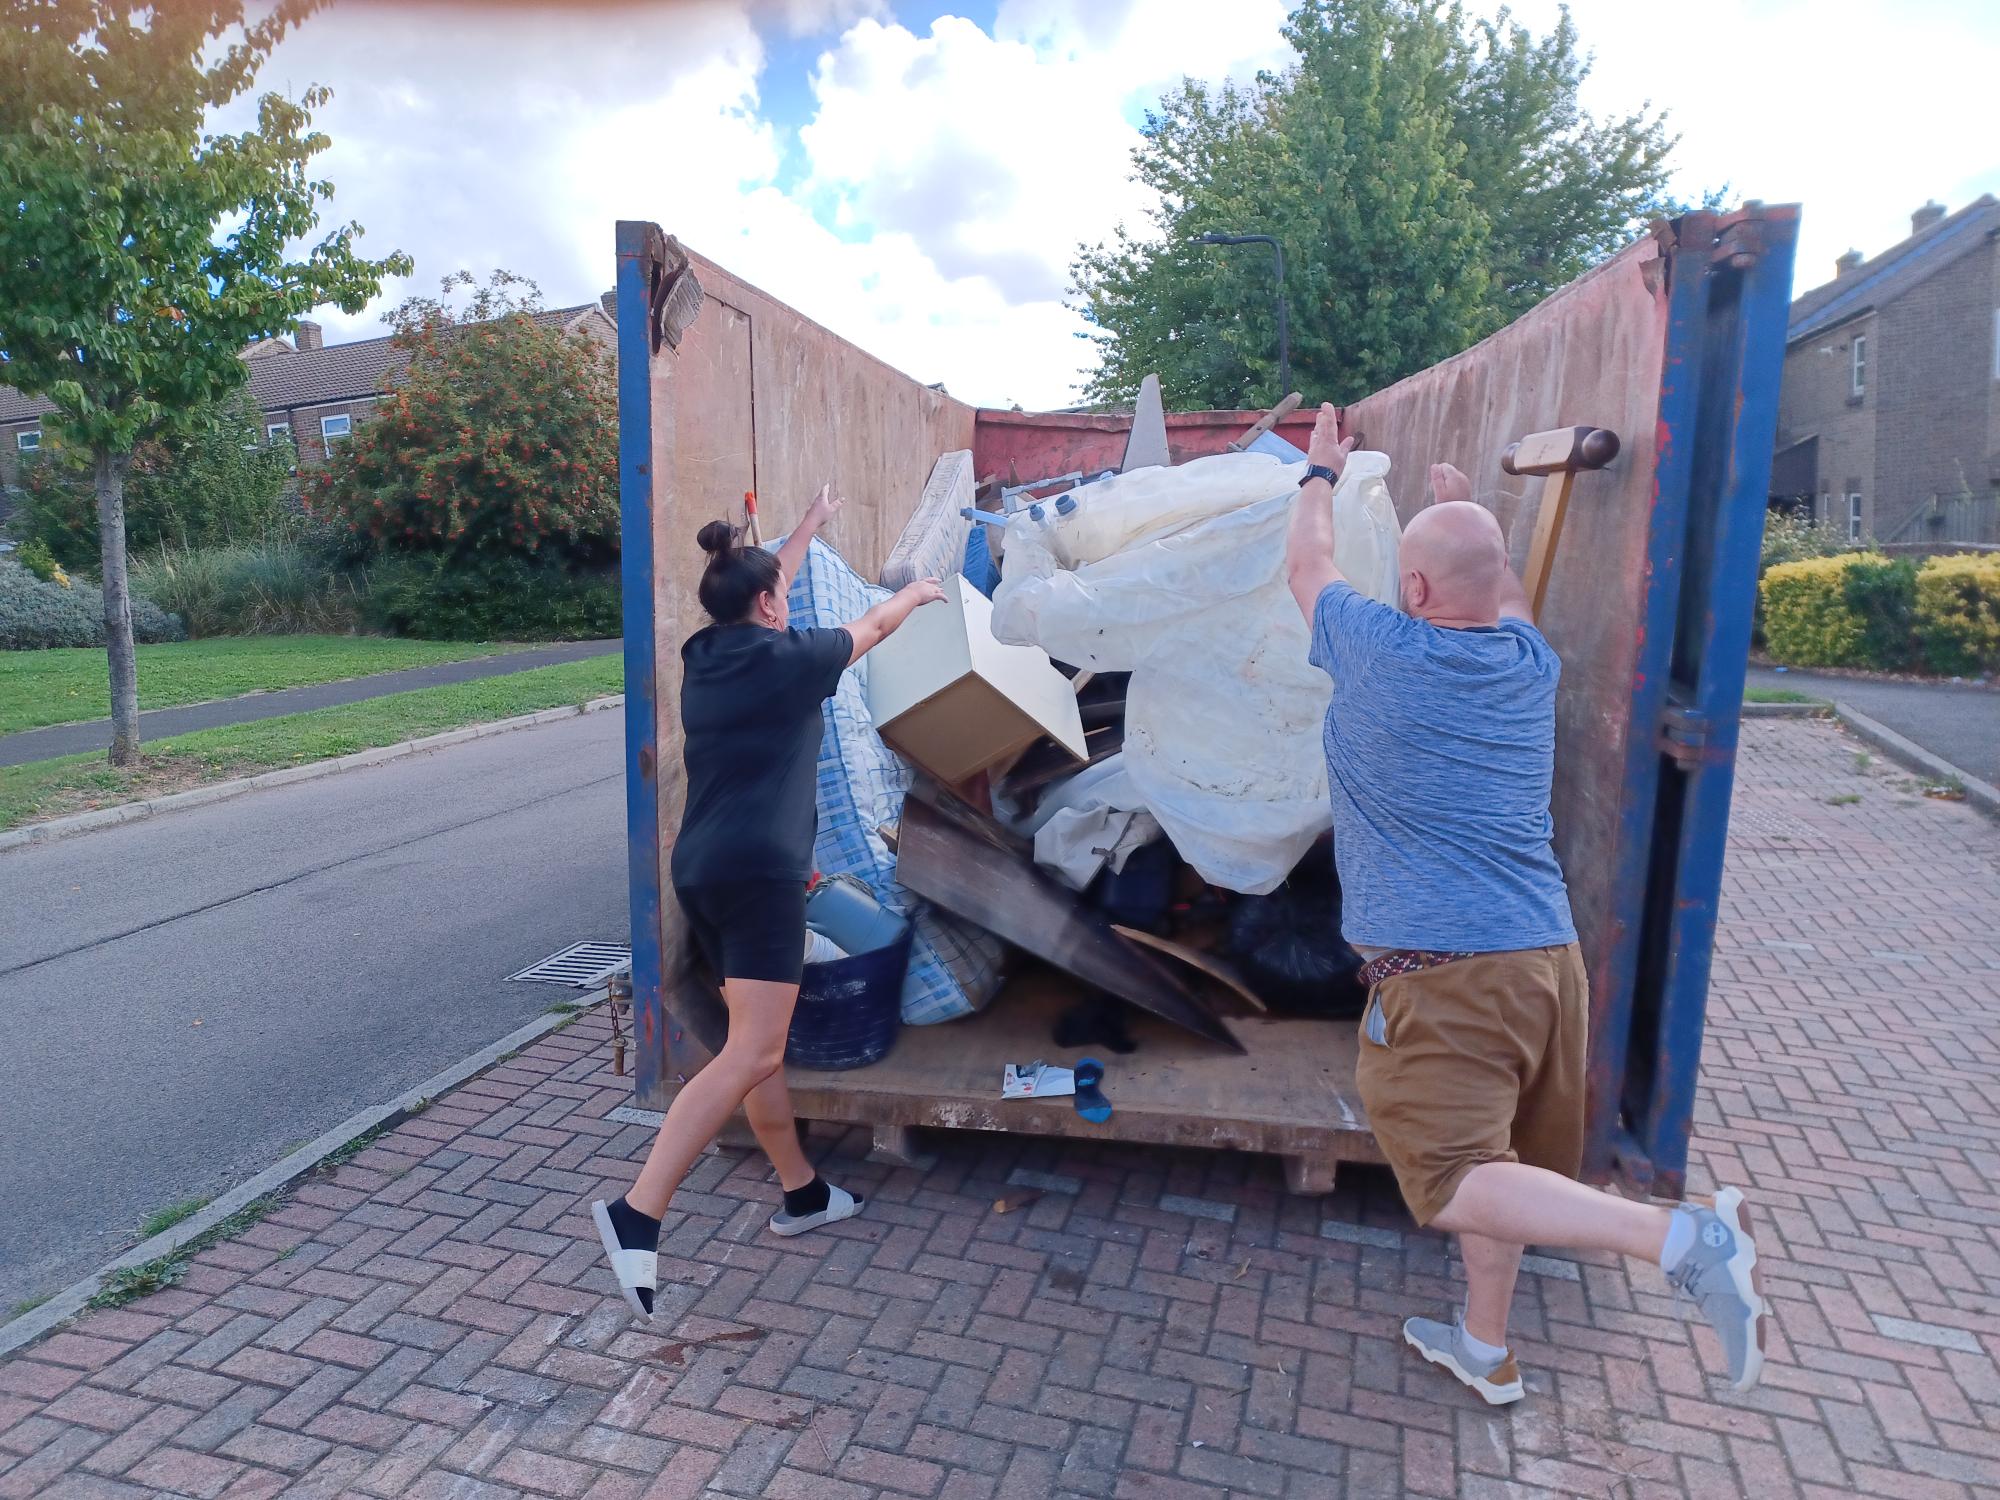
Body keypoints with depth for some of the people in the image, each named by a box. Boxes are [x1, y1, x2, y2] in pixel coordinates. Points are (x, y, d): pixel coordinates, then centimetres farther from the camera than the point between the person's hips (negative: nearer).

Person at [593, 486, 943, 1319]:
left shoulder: (704, 654, 12)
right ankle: (637, 1212, -18)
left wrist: (811, 526, 44)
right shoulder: (786, 658, -5)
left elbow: (759, 588, 31)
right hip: (759, 870, -9)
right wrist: (917, 592, 34)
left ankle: (802, 1193, 28)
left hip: (701, 869, 9)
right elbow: (871, 627, 13)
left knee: (756, 1041, 15)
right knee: (752, 1054, -11)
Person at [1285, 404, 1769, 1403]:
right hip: (1546, 954, 8)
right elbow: (1502, 595, 33)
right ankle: (1485, 1350, 34)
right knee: (1490, 1162, 20)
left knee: (1454, 1185, -7)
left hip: (1438, 968, -7)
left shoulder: (1379, 652, -8)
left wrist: (1321, 473, 29)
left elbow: (1307, 565, 12)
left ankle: (1680, 1238, -20)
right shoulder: (1531, 659, 7)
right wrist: (1468, 513, 48)